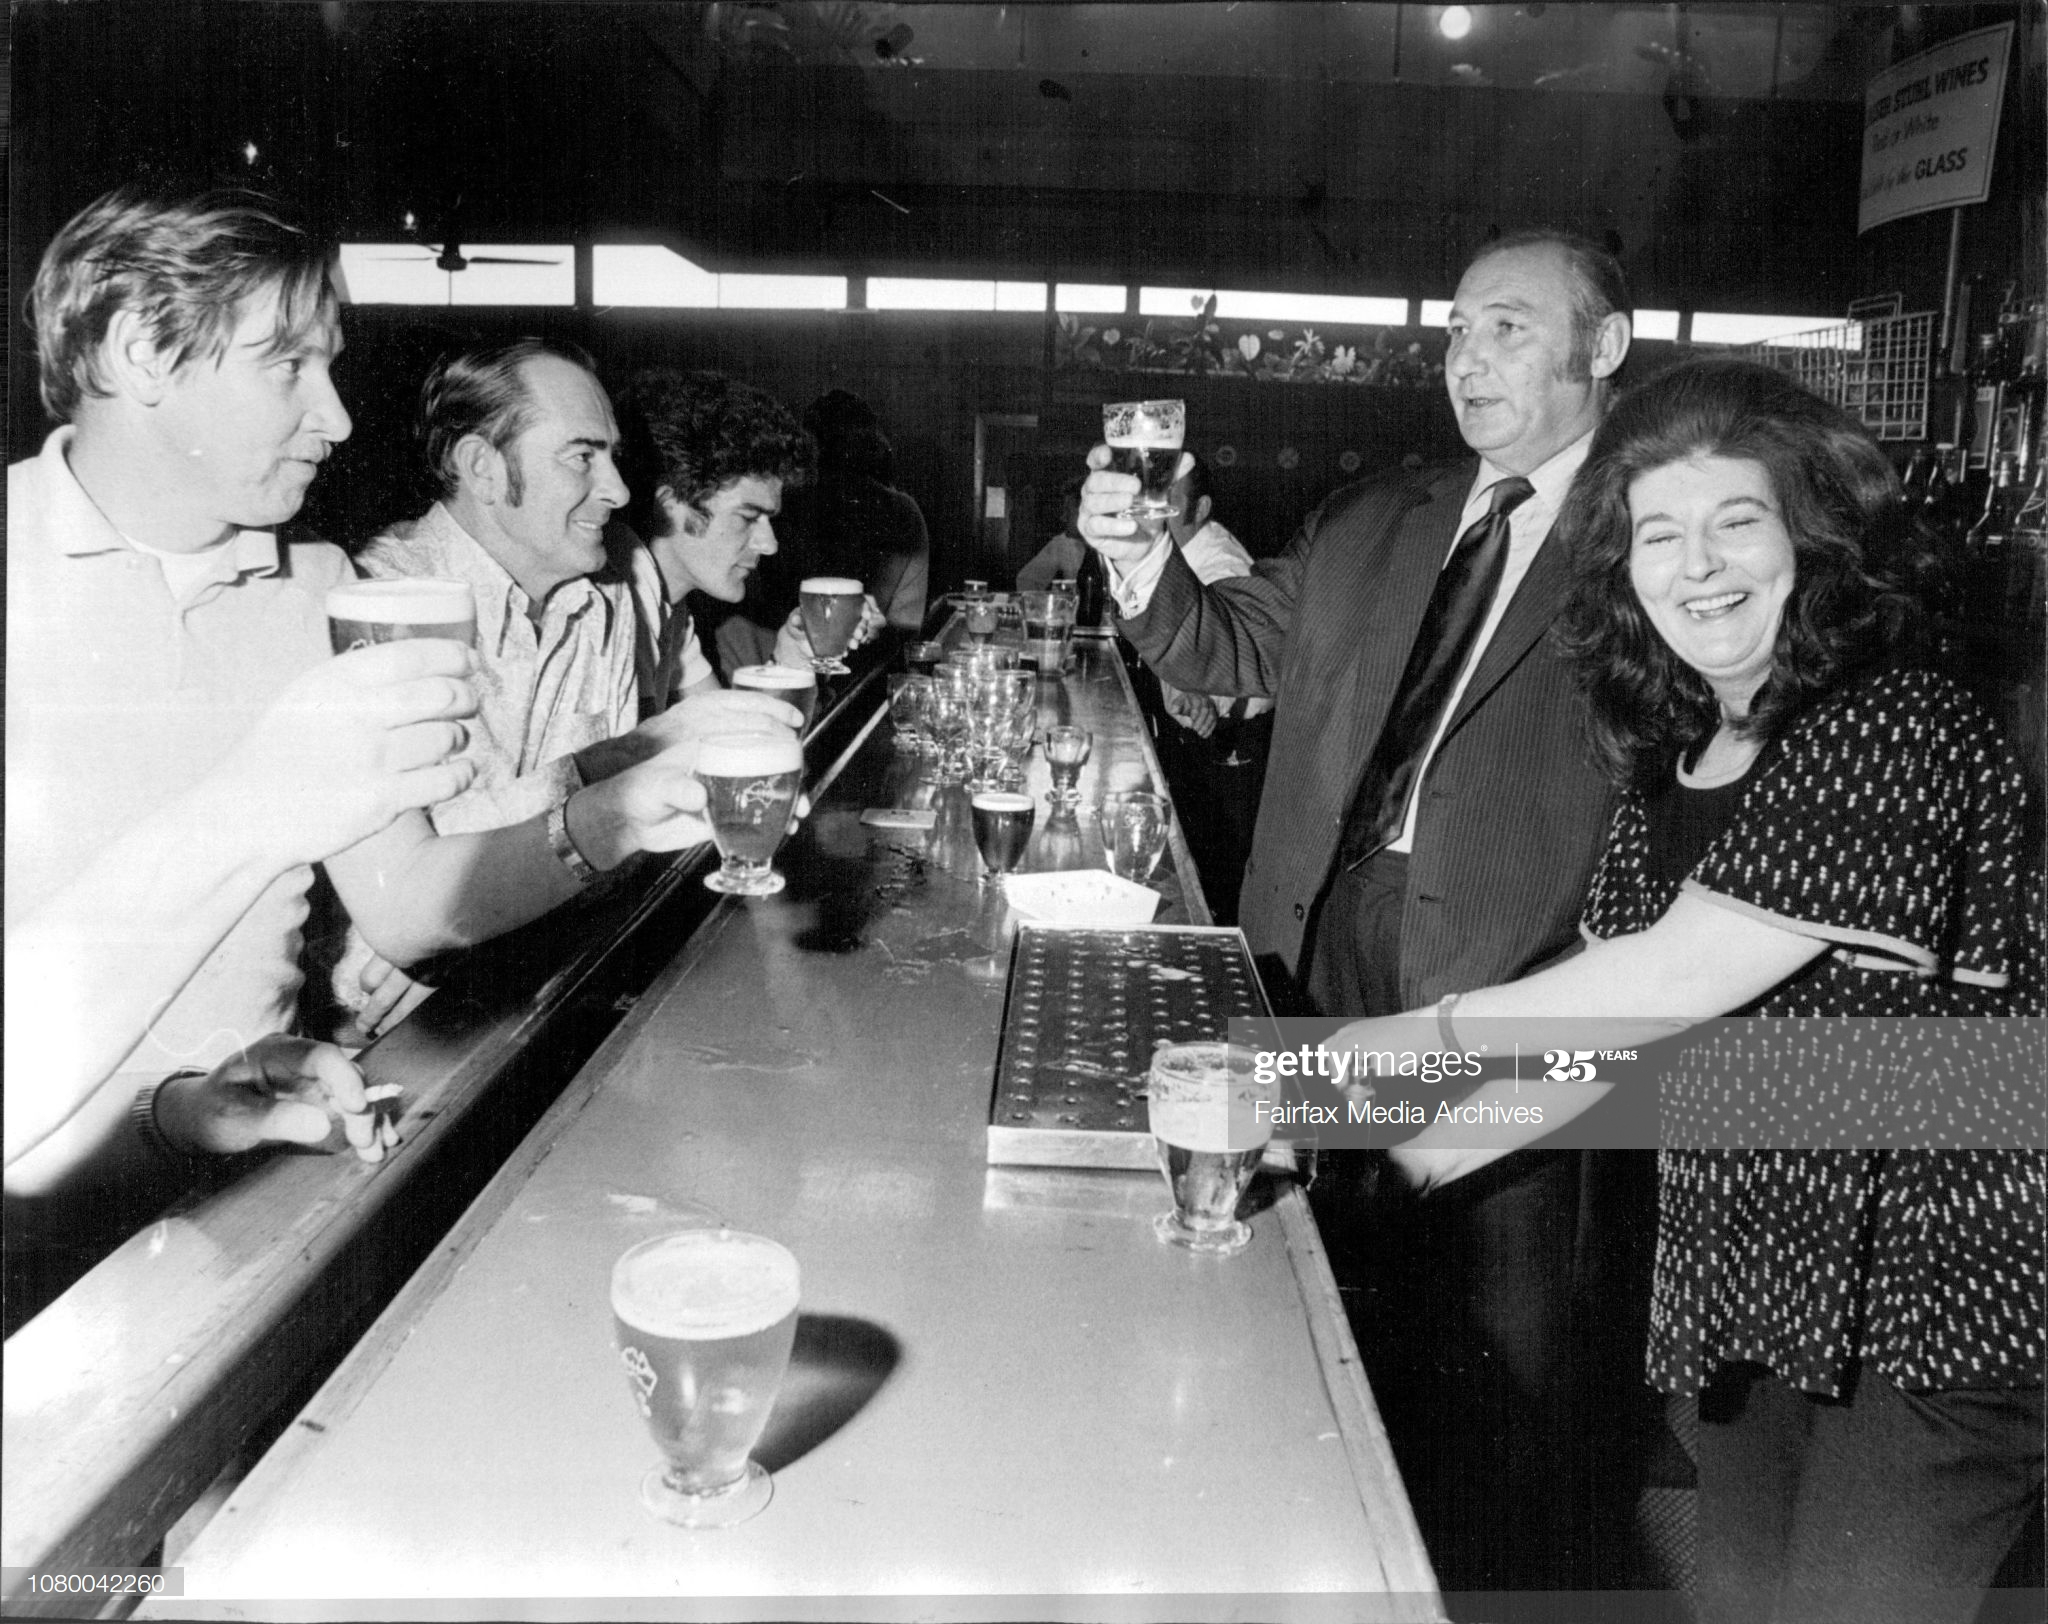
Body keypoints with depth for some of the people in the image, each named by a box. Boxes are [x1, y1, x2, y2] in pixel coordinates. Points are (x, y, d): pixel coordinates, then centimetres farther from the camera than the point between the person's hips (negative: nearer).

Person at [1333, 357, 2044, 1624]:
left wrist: (1419, 1035, -17)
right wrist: (1459, 1135, 0)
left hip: (1947, 1293, -7)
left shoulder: (1897, 735, -20)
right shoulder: (1674, 755, 5)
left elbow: (1684, 973, -24)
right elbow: (1627, 1012, 8)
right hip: (1762, 1283, 7)